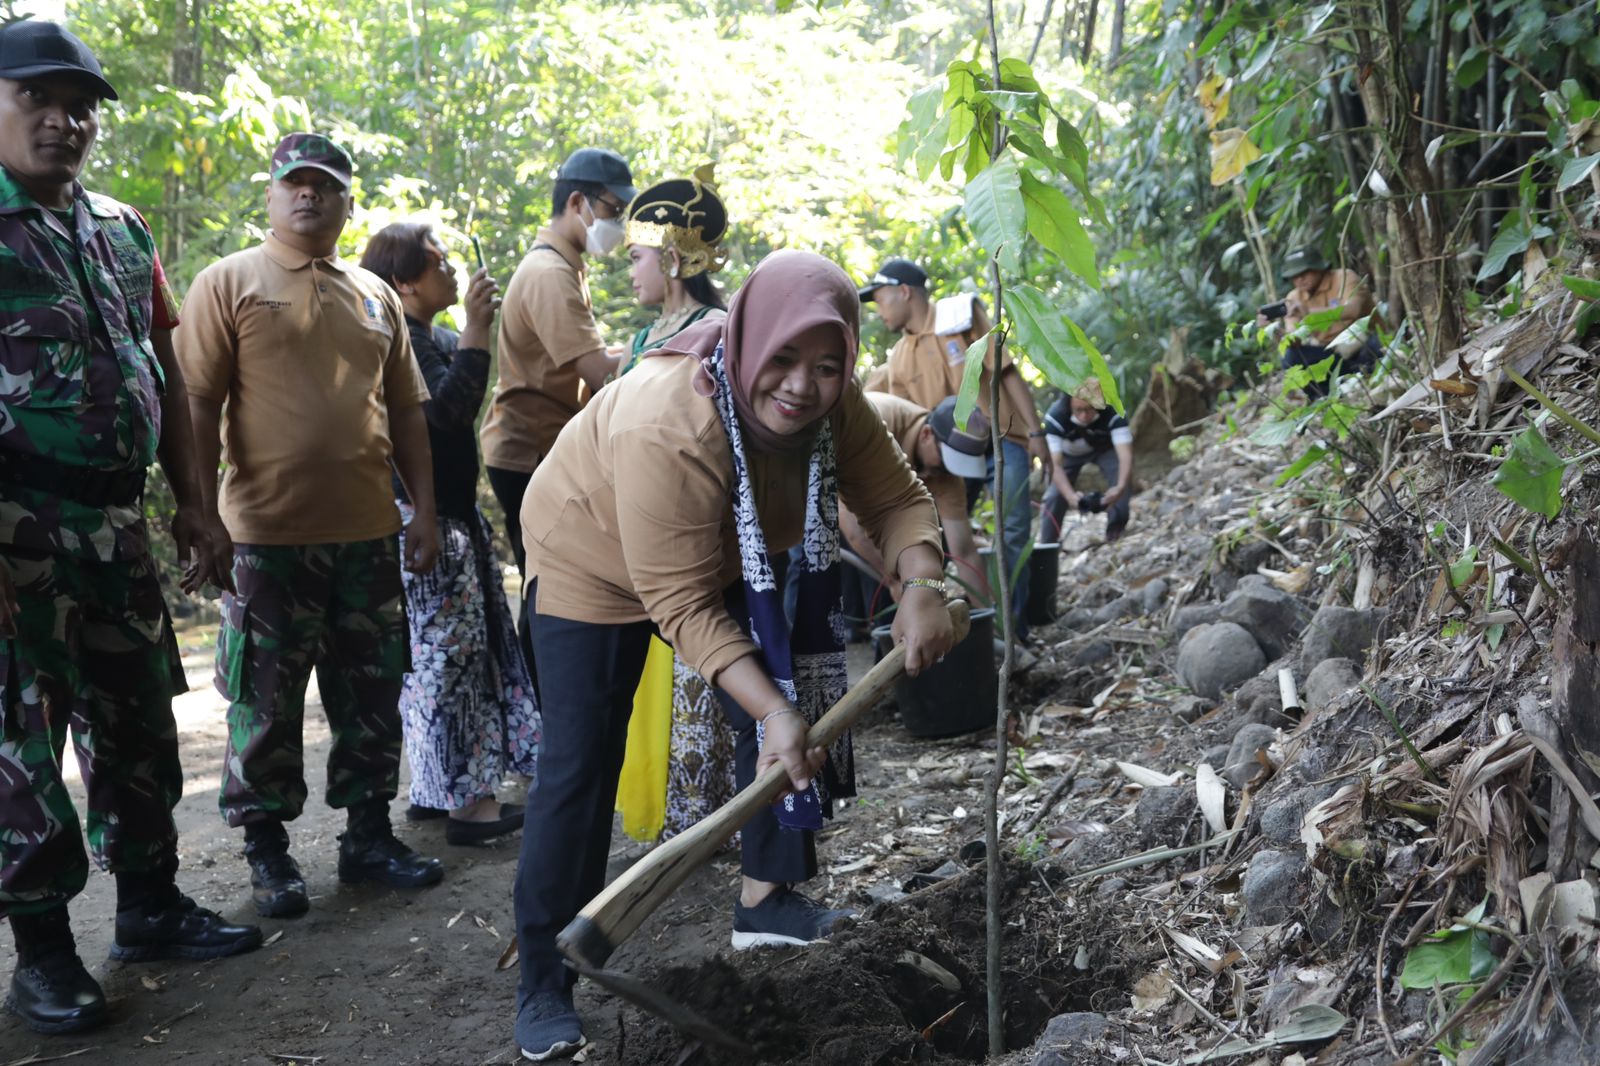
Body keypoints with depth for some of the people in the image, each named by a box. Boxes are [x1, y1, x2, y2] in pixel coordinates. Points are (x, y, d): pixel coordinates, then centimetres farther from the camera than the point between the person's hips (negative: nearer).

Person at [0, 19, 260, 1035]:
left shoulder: (123, 230, 13)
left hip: (117, 520, 7)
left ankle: (152, 906, 28)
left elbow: (165, 371, 17)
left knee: (139, 724, 14)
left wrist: (194, 504, 13)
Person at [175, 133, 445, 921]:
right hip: (269, 533, -4)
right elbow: (197, 405, -7)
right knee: (267, 704, 4)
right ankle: (267, 851, 17)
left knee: (372, 696, 11)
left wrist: (424, 511, 10)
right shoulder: (229, 282, -1)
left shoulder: (375, 295, 13)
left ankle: (369, 835, 24)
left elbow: (406, 411, 15)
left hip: (368, 532, 5)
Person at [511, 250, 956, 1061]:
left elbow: (895, 497, -17)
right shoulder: (667, 426, -41)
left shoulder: (830, 405, -21)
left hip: (722, 564, 6)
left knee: (787, 713, 3)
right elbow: (681, 602, -38)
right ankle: (542, 984, 1)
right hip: (595, 562, -6)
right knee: (579, 771, -9)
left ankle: (765, 900, 21)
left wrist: (922, 586, -37)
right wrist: (771, 709, -43)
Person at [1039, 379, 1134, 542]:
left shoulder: (1113, 414, -40)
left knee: (1121, 479, -23)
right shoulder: (1055, 417, -40)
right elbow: (1055, 464, -45)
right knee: (1055, 496, -12)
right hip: (1069, 451, 0)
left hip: (1105, 448, 0)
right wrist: (1070, 495, -62)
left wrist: (1120, 487, -69)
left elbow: (1125, 455, -49)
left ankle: (1115, 537, -7)